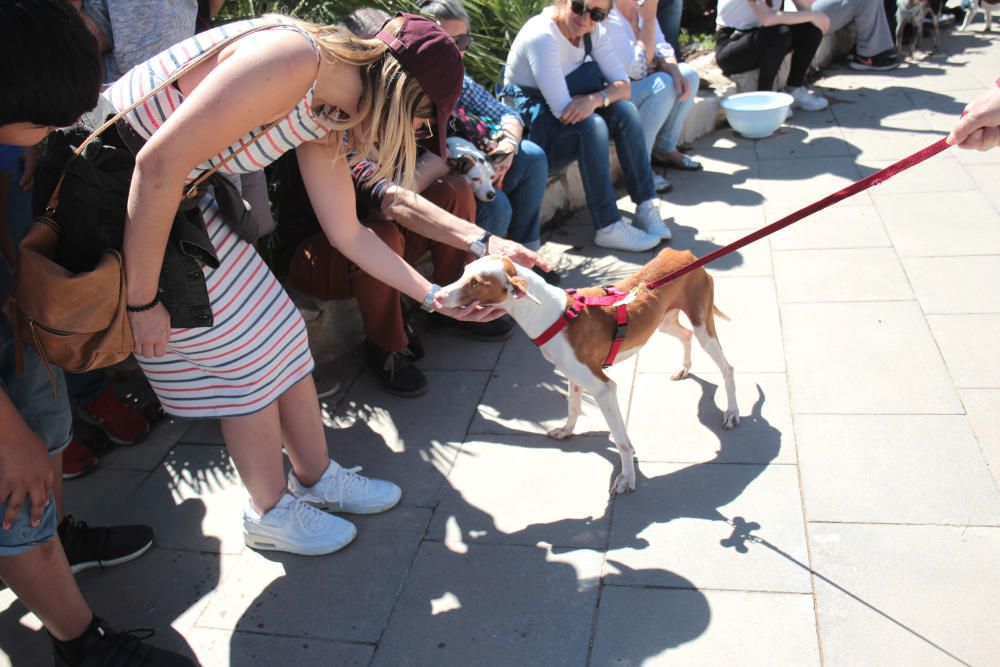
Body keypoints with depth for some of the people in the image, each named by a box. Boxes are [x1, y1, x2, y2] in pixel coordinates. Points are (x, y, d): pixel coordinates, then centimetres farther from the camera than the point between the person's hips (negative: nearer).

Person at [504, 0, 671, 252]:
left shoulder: (593, 32, 0)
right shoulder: (541, 35, -23)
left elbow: (623, 85, -6)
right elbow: (563, 110, -28)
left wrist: (595, 99, -27)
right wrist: (596, 99, -10)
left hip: (562, 120, 7)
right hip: (531, 126, -7)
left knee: (625, 111, -16)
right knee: (592, 125, -32)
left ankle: (647, 207, -15)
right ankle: (608, 228, -29)